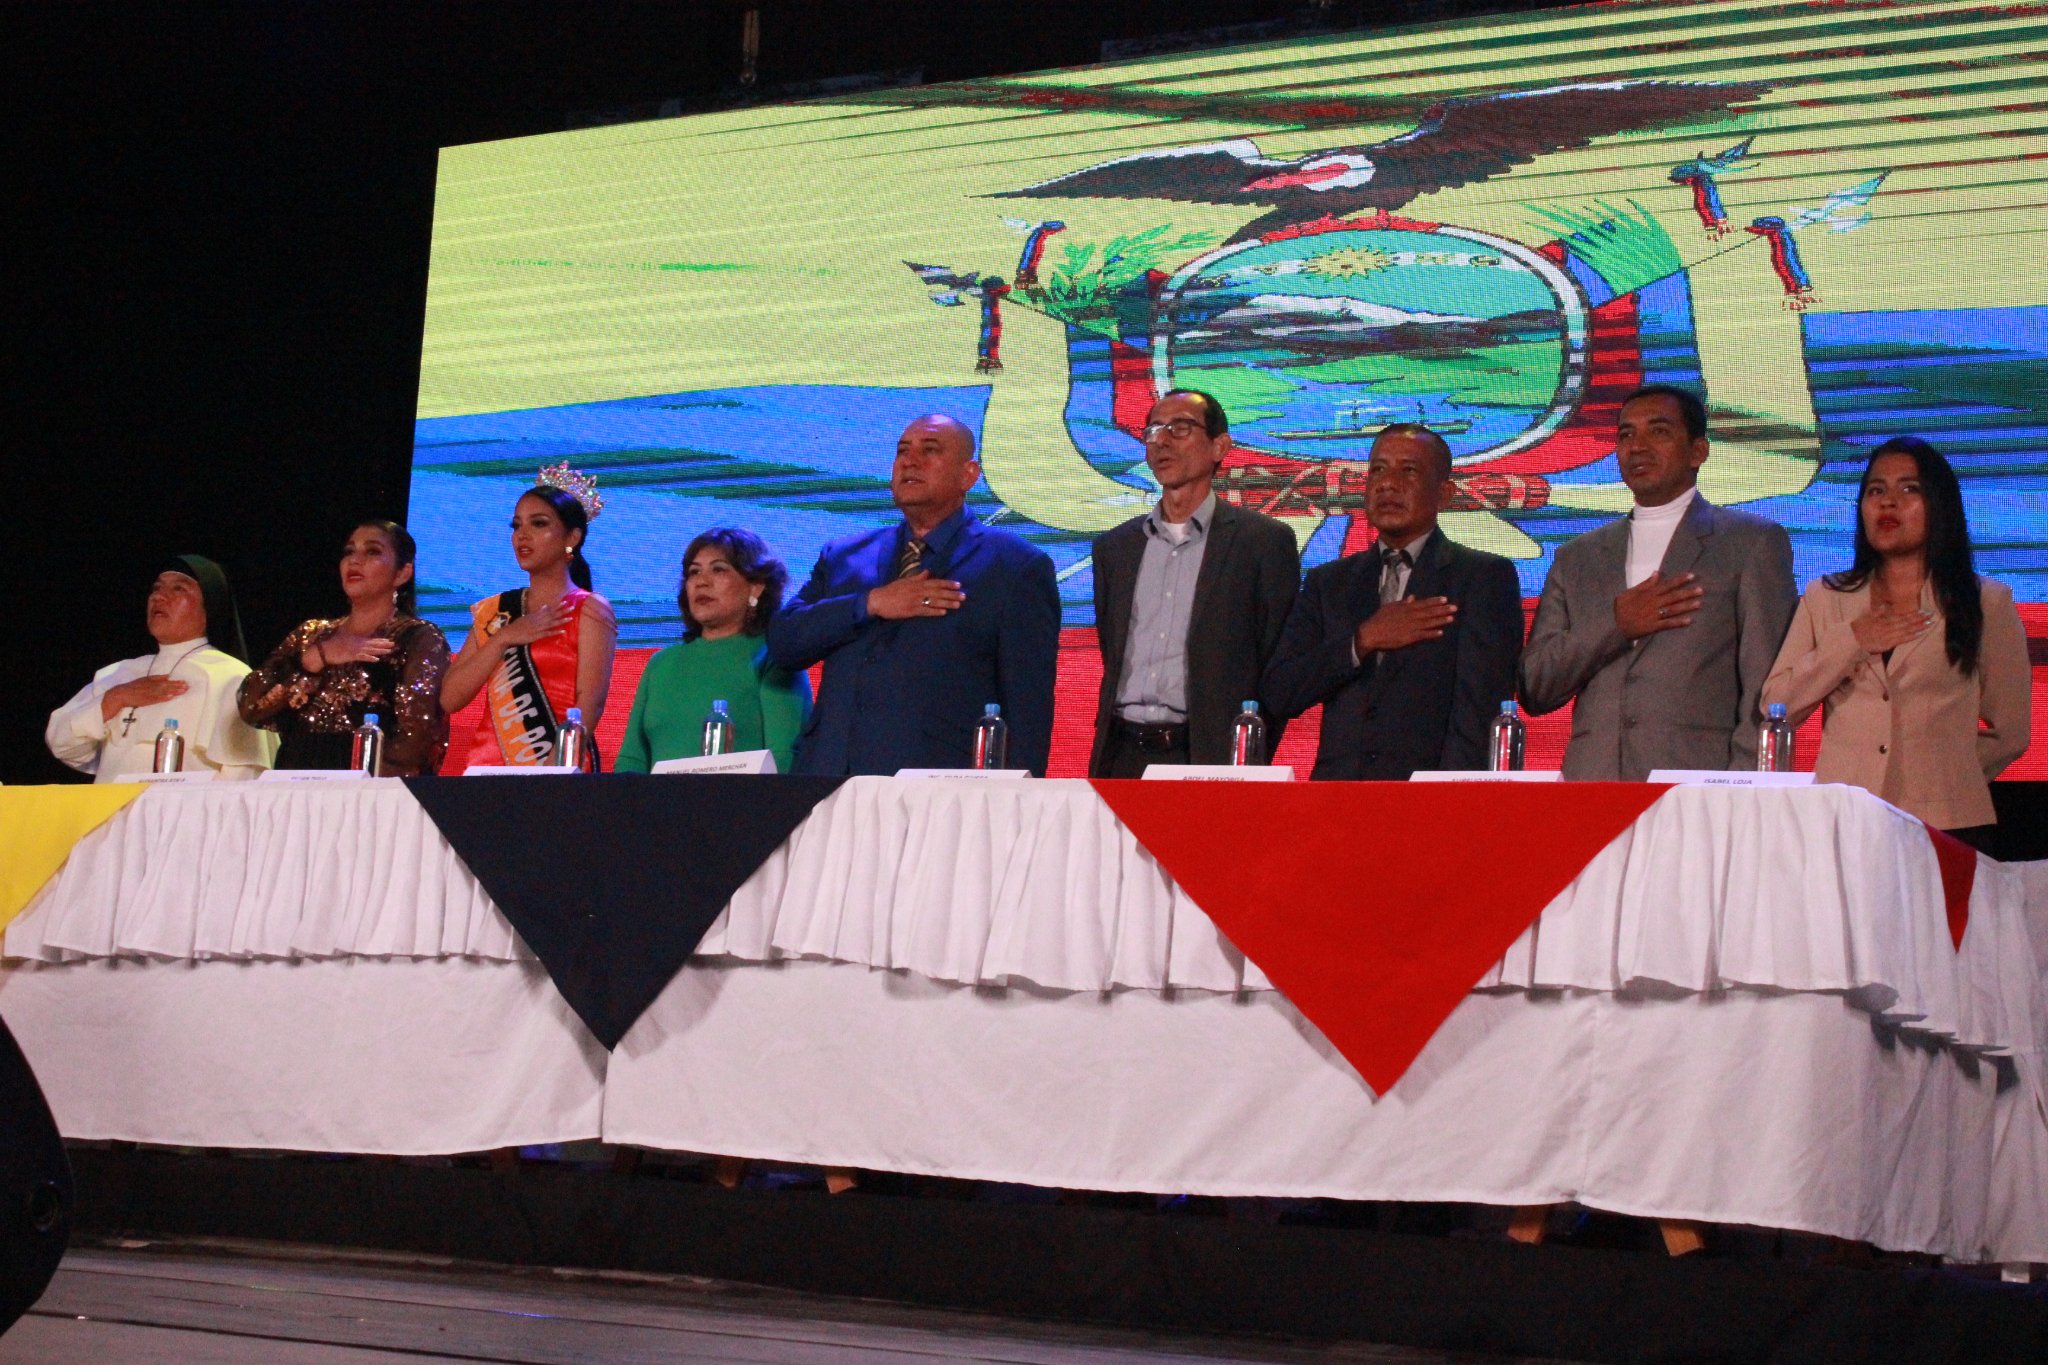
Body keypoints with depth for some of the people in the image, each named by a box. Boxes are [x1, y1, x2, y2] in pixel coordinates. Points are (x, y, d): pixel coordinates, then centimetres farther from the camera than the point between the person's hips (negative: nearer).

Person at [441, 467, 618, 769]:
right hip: (488, 770, 4)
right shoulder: (492, 610, 14)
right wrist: (503, 639, -5)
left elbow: (590, 704, -10)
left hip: (558, 772, -4)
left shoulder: (589, 610, 0)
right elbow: (450, 699, 6)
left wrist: (551, 771, -23)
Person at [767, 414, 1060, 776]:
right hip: (827, 772, 4)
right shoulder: (842, 558, 19)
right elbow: (781, 642, 8)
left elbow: (1028, 704, 0)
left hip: (938, 789, -3)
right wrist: (870, 604, -5)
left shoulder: (1016, 566, 5)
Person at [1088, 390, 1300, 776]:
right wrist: (1104, 751, 11)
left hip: (1208, 758, -4)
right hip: (1121, 757, 4)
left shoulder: (1265, 541, 1)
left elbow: (1278, 669, -1)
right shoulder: (1114, 547, 16)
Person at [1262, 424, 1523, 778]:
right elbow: (1280, 695, 6)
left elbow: (1480, 710, -6)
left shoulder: (1485, 577, 3)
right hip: (1337, 790, 3)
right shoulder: (1327, 582, 15)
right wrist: (1362, 641, -5)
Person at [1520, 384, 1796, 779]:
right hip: (1591, 785, 3)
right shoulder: (1577, 558, 19)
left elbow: (1769, 692, 1)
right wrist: (1615, 624, -1)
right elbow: (1534, 691, 13)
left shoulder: (1753, 544, 8)